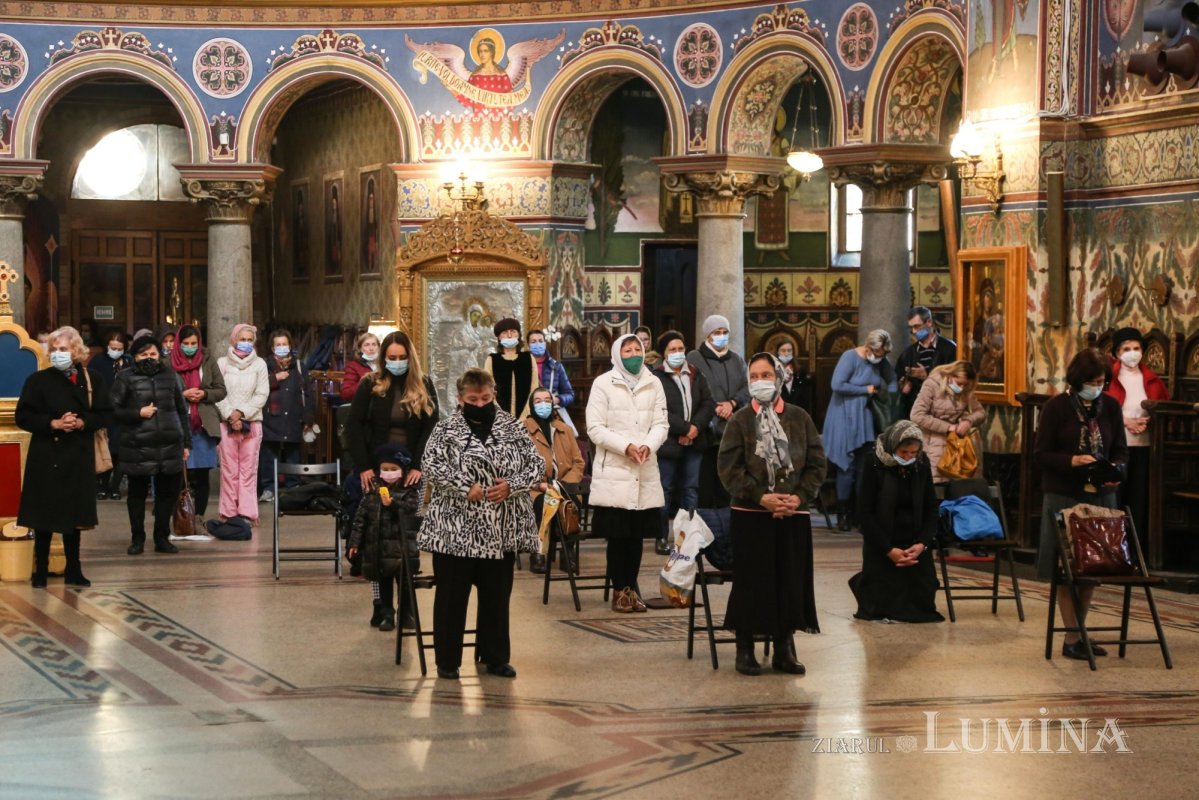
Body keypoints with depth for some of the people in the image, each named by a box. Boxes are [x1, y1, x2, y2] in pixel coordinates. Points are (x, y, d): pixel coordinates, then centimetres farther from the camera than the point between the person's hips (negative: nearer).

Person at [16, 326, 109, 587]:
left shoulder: (91, 380, 5)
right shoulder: (39, 380, -3)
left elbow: (103, 414, 7)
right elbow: (23, 417, -5)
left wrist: (81, 423, -12)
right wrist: (53, 423, -16)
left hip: (79, 457, 3)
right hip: (47, 457, -2)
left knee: (74, 515, 9)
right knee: (44, 516, -1)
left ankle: (73, 571, 18)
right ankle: (40, 572, 7)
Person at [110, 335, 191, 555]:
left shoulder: (169, 377, 13)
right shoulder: (125, 379, 3)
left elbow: (182, 411, 16)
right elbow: (114, 410, 0)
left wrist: (186, 442, 13)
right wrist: (138, 413, -12)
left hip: (170, 447, 3)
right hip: (137, 447, -3)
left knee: (168, 492, 5)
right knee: (137, 494, 4)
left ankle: (162, 538, 18)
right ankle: (137, 539, 15)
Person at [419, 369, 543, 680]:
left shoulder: (513, 427, 7)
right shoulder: (446, 429, -1)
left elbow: (537, 466, 5)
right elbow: (432, 466, -13)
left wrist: (511, 486, -12)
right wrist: (466, 488, -19)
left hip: (501, 531, 3)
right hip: (455, 529, -3)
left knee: (497, 595, 10)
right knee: (452, 595, 3)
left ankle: (495, 657, 21)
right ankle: (447, 660, 11)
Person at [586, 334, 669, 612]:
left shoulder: (653, 384, 10)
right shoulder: (603, 383, 1)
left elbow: (661, 424, 7)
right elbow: (595, 428, -4)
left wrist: (648, 446, -13)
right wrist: (625, 447, -14)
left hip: (645, 472, 3)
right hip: (613, 472, -3)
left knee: (637, 534, 5)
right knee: (617, 534, -3)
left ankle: (631, 587, 15)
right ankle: (620, 590, 6)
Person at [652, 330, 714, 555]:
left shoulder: (695, 375, 12)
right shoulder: (656, 378, -8)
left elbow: (708, 403, 7)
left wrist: (695, 427, -8)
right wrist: (685, 428, -16)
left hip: (693, 443, 5)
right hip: (668, 442, -5)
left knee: (691, 490, 7)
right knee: (666, 490, 1)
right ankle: (662, 538, 6)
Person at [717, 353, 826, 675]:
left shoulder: (799, 418, 8)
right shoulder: (740, 421, 2)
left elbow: (817, 464, 7)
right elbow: (729, 468, -4)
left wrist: (799, 496, -8)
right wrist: (760, 497, -14)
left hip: (794, 515, 2)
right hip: (750, 516, -2)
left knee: (791, 581, 4)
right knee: (750, 583, -1)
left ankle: (785, 649, 15)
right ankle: (745, 650, 9)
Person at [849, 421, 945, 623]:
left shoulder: (922, 463, -1)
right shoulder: (874, 463, -13)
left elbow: (931, 508, 6)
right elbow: (865, 512, -12)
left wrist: (923, 543, -9)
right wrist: (888, 550, -16)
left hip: (915, 546, 4)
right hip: (881, 549, -4)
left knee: (920, 604, 2)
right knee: (884, 608, -4)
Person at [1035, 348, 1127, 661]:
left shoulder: (1111, 406, 3)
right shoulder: (1057, 407, -7)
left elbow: (1120, 450, 9)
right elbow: (1041, 453, -7)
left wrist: (1117, 470, -12)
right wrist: (1072, 461, -23)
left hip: (1101, 496, 4)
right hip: (1064, 497, -4)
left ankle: (1080, 632, 20)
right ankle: (1072, 639, 3)